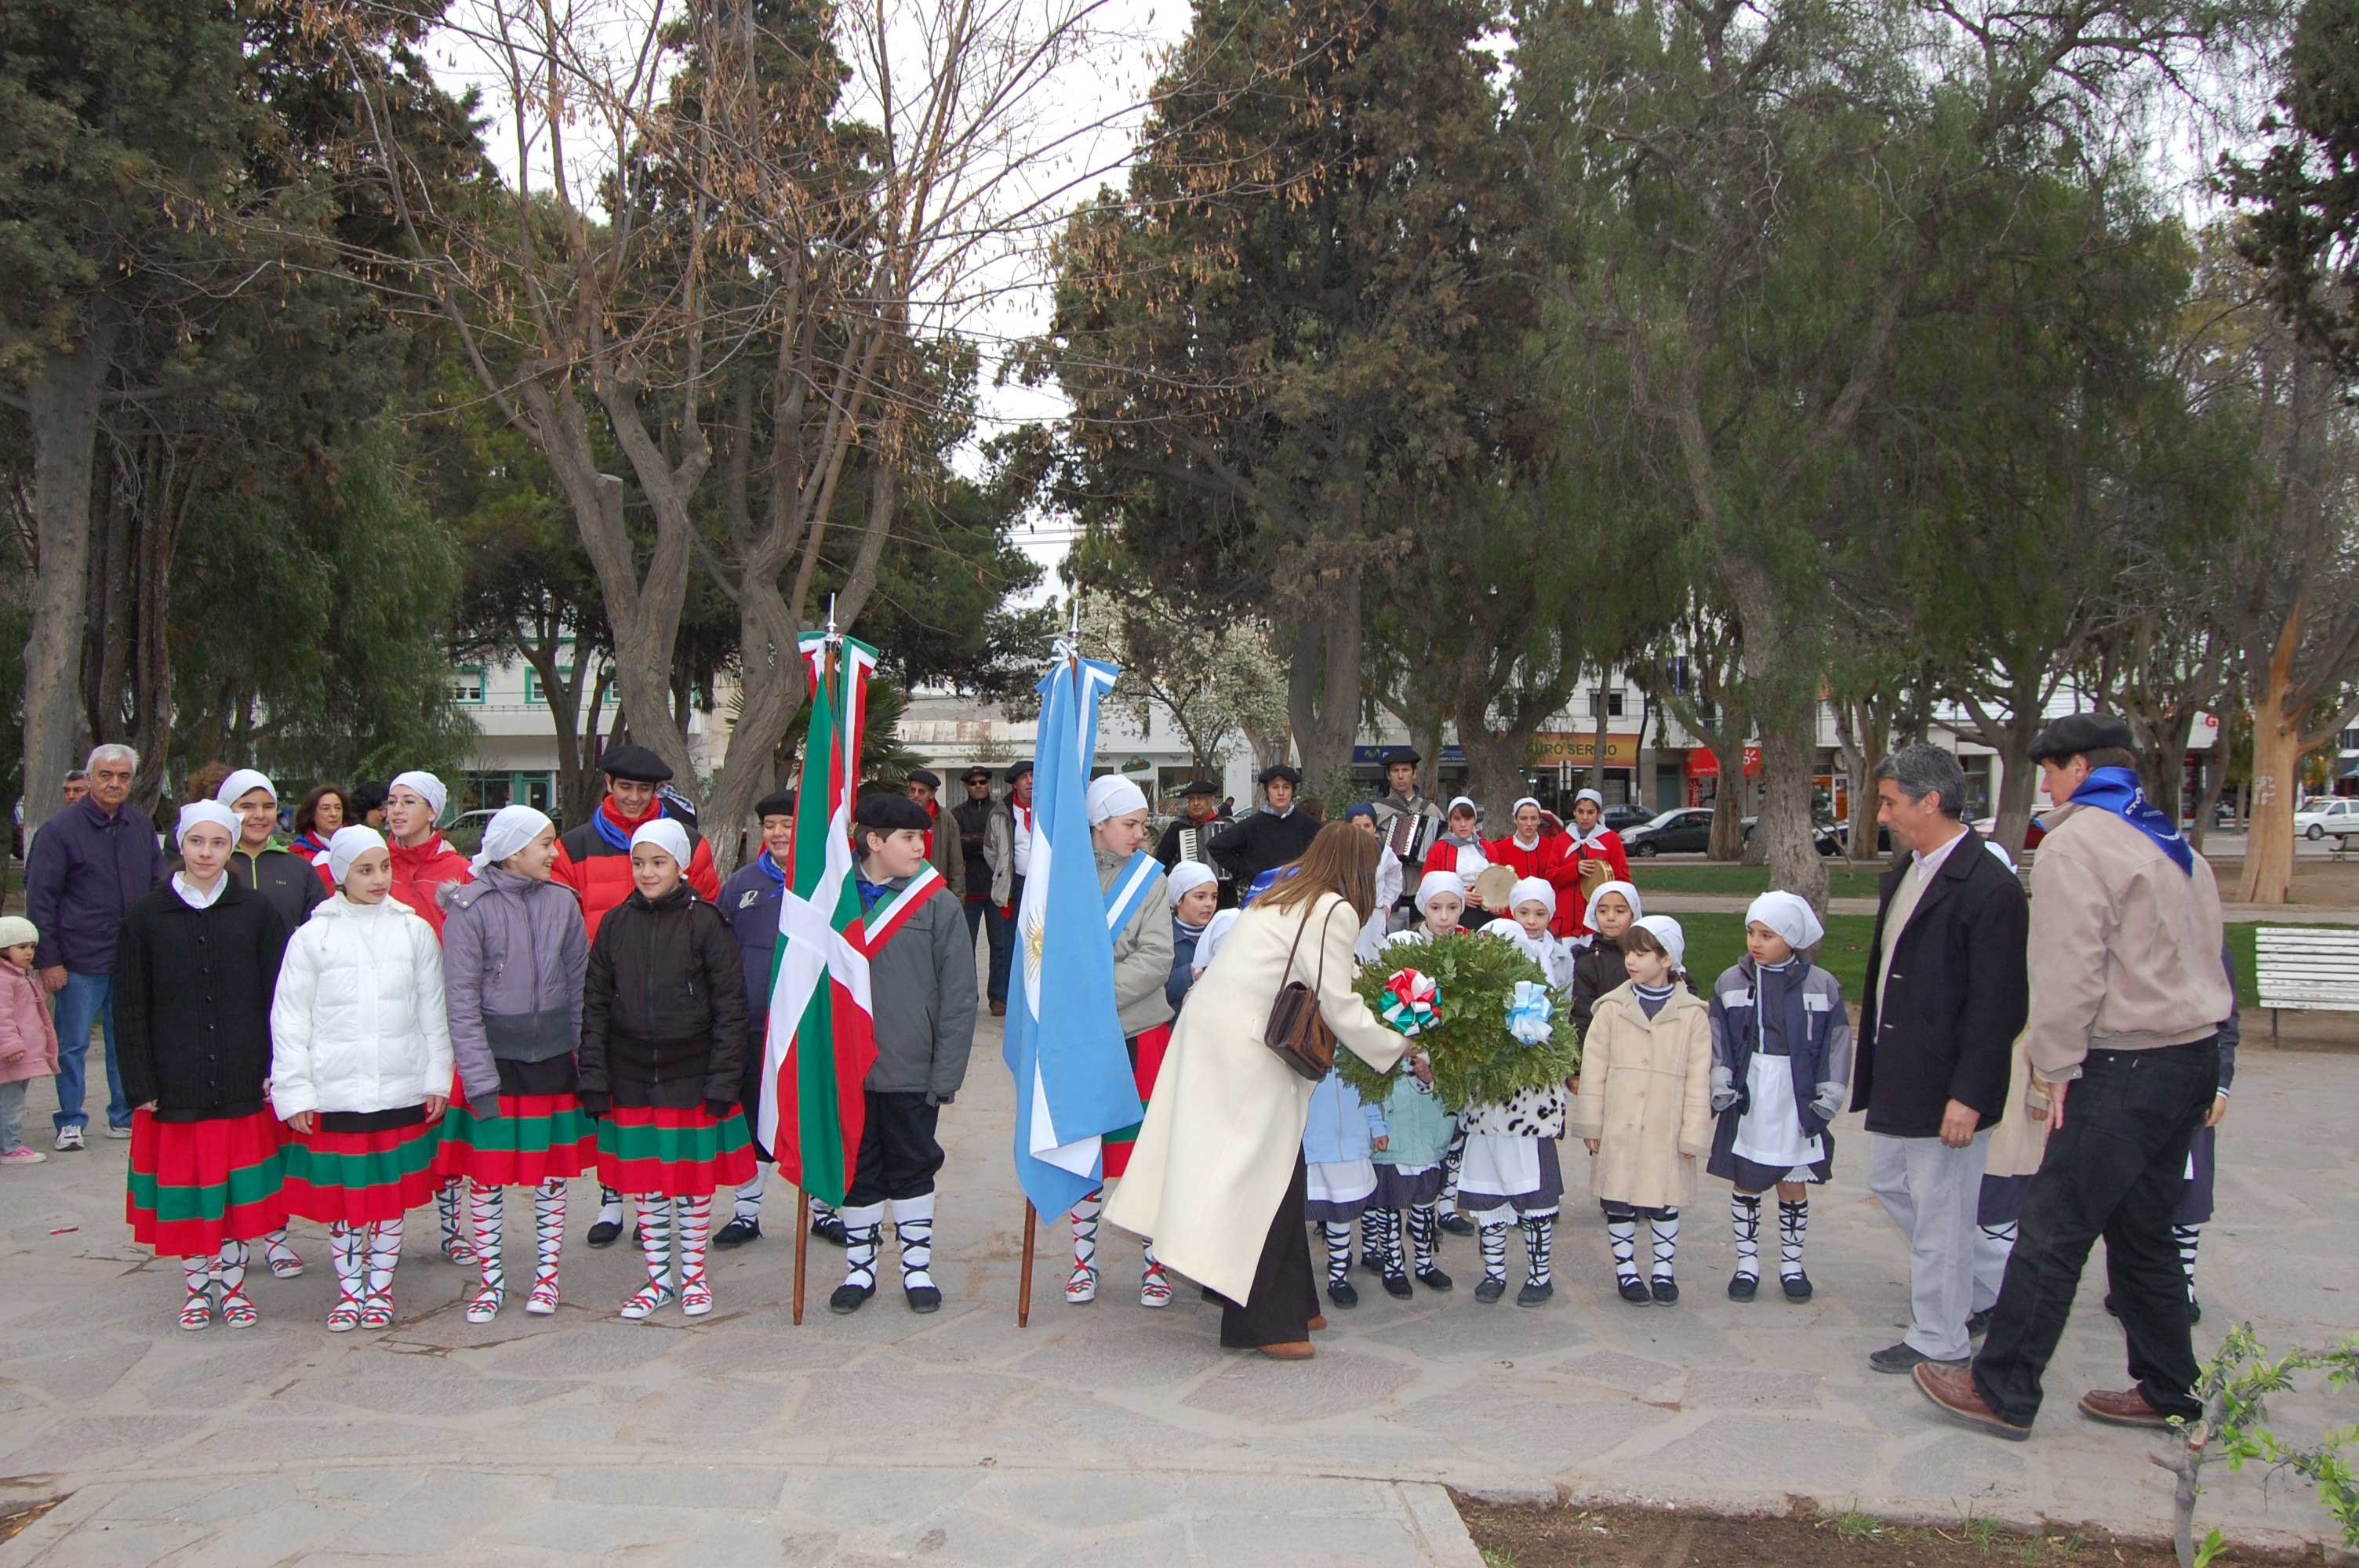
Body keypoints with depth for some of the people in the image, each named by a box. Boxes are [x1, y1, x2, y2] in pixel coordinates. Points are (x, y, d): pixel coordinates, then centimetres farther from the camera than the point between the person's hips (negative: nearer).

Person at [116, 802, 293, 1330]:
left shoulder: (257, 912, 2)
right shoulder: (147, 916, 1)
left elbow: (278, 997, 3)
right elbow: (130, 1009, 2)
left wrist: (276, 1069, -3)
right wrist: (141, 1084, -3)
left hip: (243, 1083, 0)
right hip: (177, 1083, 0)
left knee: (239, 1183, 5)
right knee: (185, 1182, 4)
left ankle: (232, 1281, 19)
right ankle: (196, 1285, 20)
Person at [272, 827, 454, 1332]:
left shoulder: (415, 930, 3)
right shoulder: (312, 937, -1)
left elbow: (434, 1012, 7)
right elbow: (290, 1021, 0)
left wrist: (438, 1079, 4)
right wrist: (293, 1093, -4)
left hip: (400, 1091, 1)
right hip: (333, 1094, -1)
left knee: (393, 1194, 9)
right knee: (339, 1196, 7)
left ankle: (381, 1287, 25)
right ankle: (349, 1290, 23)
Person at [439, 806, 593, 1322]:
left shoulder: (561, 901, 2)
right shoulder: (470, 908, -8)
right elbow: (462, 1000, -9)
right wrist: (480, 1079, -12)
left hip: (553, 1054, 3)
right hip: (493, 1054, -3)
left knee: (554, 1171, 8)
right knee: (487, 1174, 3)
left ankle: (547, 1274, 21)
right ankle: (490, 1279, 17)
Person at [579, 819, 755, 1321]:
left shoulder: (706, 922, -6)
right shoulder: (615, 923, 4)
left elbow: (730, 1006, -6)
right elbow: (594, 1003, 6)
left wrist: (723, 1079, -10)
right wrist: (594, 1077, 0)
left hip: (692, 1076, -3)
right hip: (631, 1077, 3)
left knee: (694, 1181, 6)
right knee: (644, 1184, 9)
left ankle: (694, 1275, 22)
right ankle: (658, 1279, 23)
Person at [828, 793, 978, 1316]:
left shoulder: (938, 903, -4)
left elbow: (959, 996, -4)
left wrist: (946, 1073, -8)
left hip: (913, 1074, -1)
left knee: (912, 1171, 12)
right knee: (857, 1173, 12)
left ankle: (917, 1268, 26)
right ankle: (860, 1269, 26)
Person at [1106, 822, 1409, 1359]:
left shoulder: (1279, 899, 20)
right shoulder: (1334, 912, -7)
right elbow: (1339, 1006, -8)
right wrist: (1400, 1049, 3)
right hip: (1244, 1050, -9)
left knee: (1274, 1175, 13)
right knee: (1269, 1178, -3)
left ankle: (1290, 1305, 20)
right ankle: (1264, 1320, 2)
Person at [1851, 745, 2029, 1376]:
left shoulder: (1989, 888, -19)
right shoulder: (1902, 875, 10)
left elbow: (1996, 1007, -21)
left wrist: (1968, 1096, -22)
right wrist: (1873, 1065, 18)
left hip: (1944, 1087, -10)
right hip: (1897, 1076, 10)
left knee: (1941, 1211, 2)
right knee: (1889, 1184, 20)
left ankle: (1938, 1342, 17)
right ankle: (1975, 1283, 37)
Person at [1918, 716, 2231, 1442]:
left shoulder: (2076, 843, -11)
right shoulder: (2172, 843, 17)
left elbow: (2070, 968, -18)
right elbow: (2199, 954, 17)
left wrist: (2056, 1068, -11)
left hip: (2125, 1068, -9)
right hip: (2195, 1056, 9)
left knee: (2052, 1232, -3)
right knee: (2143, 1233, 18)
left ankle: (2002, 1391, 2)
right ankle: (2168, 1391, 25)